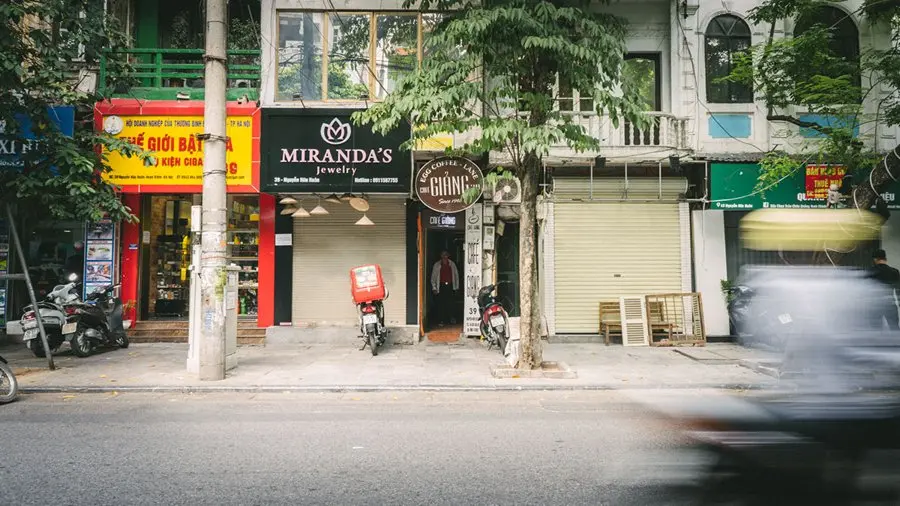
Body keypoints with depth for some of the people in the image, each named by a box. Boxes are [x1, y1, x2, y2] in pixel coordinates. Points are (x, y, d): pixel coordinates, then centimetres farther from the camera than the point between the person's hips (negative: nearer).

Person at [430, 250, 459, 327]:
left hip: (450, 286, 1)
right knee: (440, 304, -1)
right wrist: (434, 288, -1)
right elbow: (433, 277, 5)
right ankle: (441, 321, 7)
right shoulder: (437, 265, 3)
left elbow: (456, 275, 13)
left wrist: (456, 286, 10)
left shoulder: (452, 264, 7)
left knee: (450, 304, 1)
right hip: (441, 287, -1)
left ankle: (450, 318, 17)